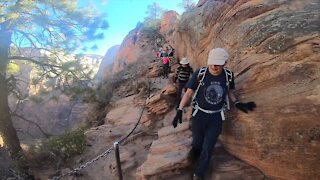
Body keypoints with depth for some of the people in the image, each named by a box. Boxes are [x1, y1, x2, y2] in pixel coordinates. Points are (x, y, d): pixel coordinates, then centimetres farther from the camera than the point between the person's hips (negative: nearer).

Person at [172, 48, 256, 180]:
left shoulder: (229, 75, -9)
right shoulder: (199, 74, -17)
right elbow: (189, 93, -10)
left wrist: (237, 103, -4)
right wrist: (180, 111, -16)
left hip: (216, 117, 2)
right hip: (199, 114, -1)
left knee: (208, 148, 7)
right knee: (197, 142, 16)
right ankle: (194, 155, 52)